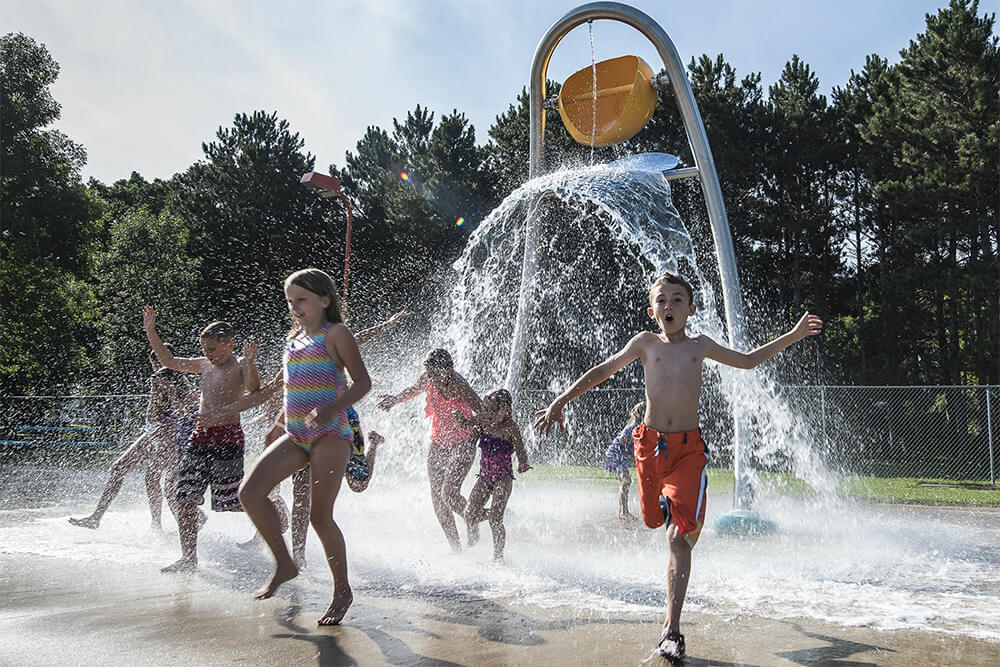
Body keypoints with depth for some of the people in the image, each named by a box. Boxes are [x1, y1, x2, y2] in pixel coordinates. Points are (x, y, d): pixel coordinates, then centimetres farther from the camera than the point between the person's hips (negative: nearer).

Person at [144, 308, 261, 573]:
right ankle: (189, 557, 11)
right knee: (185, 499, 3)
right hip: (199, 436, 7)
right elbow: (169, 360, 26)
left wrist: (250, 363, -41)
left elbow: (254, 389, -25)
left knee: (233, 500, -6)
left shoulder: (239, 365, -5)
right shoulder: (204, 364, 16)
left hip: (228, 436, -7)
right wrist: (150, 332, 21)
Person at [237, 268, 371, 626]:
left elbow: (363, 382, -11)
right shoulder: (293, 338, 17)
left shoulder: (335, 333, -4)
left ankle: (342, 591, 11)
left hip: (330, 434, -7)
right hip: (295, 435, 7)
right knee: (250, 492, -9)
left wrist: (331, 409, -24)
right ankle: (284, 563, 6)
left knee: (320, 515, -7)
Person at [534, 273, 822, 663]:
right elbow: (602, 372, 10)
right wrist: (559, 403, 7)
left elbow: (748, 360, 21)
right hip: (650, 444, 1)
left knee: (679, 535, -12)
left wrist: (793, 336, 16)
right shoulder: (645, 343, 4)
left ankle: (671, 631, -12)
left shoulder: (700, 345, 6)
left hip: (688, 448, -1)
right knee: (654, 520, 14)